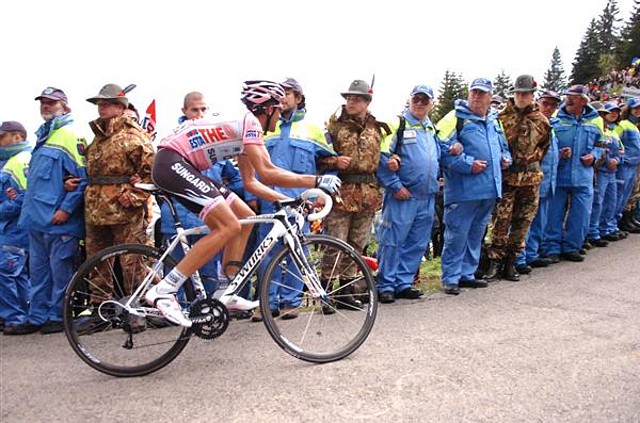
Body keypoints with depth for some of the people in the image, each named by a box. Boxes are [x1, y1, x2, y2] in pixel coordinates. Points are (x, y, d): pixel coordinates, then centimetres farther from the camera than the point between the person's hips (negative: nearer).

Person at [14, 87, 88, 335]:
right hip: (36, 217, 9)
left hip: (59, 220, -9)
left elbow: (83, 177, -16)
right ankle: (37, 316, 23)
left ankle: (58, 315, 12)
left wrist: (66, 208, -19)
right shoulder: (42, 135, 19)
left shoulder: (71, 135, -8)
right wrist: (29, 205, 20)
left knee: (60, 270, 1)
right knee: (38, 270, 14)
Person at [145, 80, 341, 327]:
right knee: (229, 227, -20)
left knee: (245, 218, 9)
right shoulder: (250, 121, -11)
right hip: (172, 161, -11)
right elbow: (267, 174, -21)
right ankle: (163, 291, -20)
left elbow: (251, 183, 20)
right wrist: (316, 181, -16)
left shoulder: (244, 128, 19)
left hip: (183, 168, 11)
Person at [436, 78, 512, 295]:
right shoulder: (456, 118, -7)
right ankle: (450, 278, 6)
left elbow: (503, 147, 31)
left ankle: (467, 274, 26)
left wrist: (505, 159, 10)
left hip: (489, 190, 8)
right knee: (457, 235, -4)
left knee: (476, 234, 15)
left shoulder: (494, 121, 18)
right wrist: (468, 164, -19)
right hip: (463, 190, -8)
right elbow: (443, 150, -16)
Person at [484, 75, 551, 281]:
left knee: (522, 221, 7)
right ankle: (495, 262, 2)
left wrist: (532, 164, 15)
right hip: (505, 176, -3)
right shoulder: (501, 116, -2)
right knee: (501, 219, -6)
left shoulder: (541, 121, 6)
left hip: (530, 178, 3)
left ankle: (511, 262, 18)